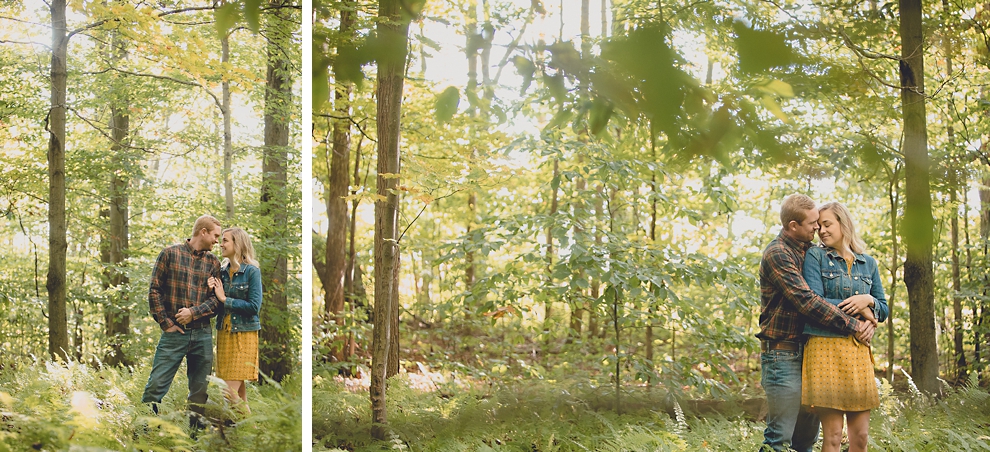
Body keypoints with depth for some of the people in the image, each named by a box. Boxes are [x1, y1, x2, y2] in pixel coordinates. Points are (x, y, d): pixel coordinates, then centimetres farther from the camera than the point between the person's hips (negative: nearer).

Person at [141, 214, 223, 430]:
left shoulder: (213, 262, 11)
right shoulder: (170, 254, 2)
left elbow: (216, 298, 4)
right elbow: (154, 291, 0)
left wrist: (193, 312, -12)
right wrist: (165, 322, -7)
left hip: (202, 334, 4)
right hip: (174, 332, -3)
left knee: (201, 386, 7)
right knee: (157, 383, -7)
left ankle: (196, 423, 18)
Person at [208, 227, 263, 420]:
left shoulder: (252, 272, -9)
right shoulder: (222, 271, 8)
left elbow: (254, 306, -15)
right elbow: (217, 304, 12)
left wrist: (225, 299, -13)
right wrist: (213, 292, -8)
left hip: (244, 333, -6)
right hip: (224, 331, 6)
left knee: (232, 386, -10)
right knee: (237, 383, 8)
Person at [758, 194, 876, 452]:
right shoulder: (777, 254, -12)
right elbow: (806, 301, -22)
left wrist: (868, 321, -7)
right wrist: (852, 326, -19)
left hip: (809, 353, 8)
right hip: (784, 356, -8)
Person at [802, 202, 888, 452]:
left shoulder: (868, 263, 15)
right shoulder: (815, 256, 3)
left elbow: (883, 309, 16)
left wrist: (868, 301, -6)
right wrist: (859, 311, -7)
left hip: (858, 349, 4)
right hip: (825, 346, -4)